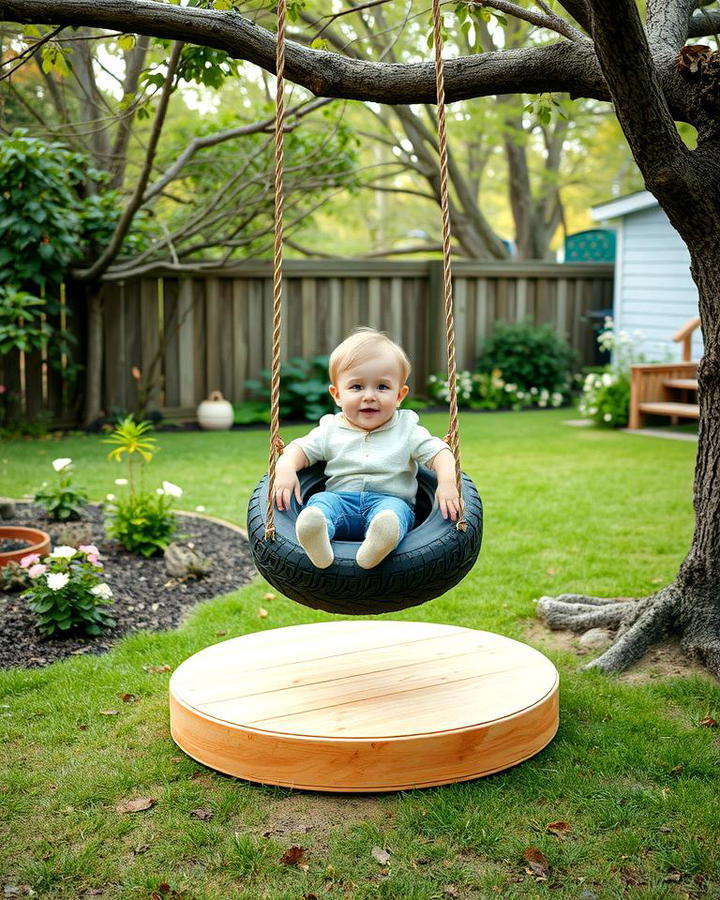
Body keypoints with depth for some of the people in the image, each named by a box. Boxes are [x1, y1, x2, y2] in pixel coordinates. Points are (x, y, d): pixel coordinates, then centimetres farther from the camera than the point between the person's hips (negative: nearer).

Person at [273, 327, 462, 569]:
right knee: (321, 500, -29)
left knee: (395, 508, -35)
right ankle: (316, 536, -62)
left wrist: (447, 482, -17)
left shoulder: (407, 430, 11)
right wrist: (286, 469, -8)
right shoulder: (330, 430, 15)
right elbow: (300, 449, 16)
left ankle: (379, 541, -67)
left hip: (391, 499, -1)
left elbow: (438, 452, 5)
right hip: (341, 498, 2)